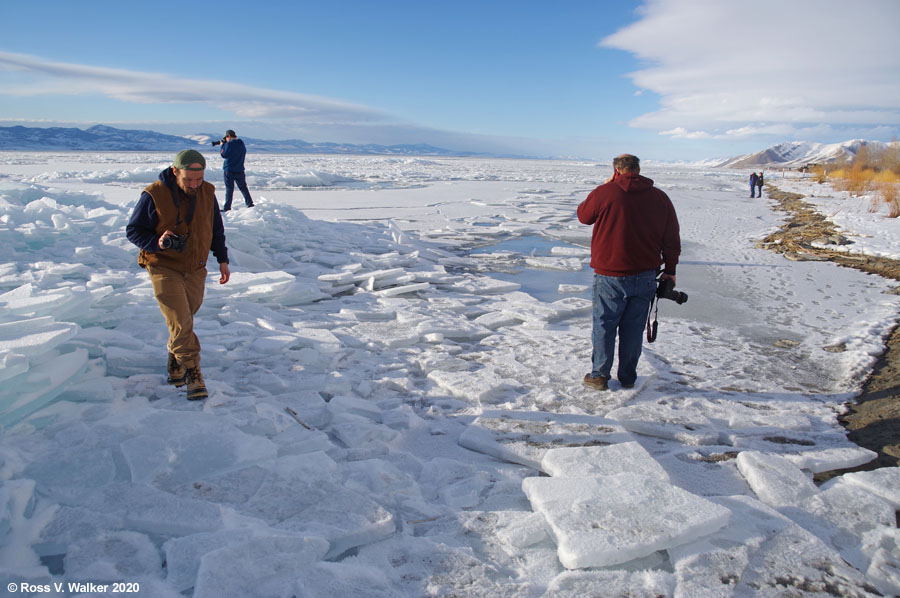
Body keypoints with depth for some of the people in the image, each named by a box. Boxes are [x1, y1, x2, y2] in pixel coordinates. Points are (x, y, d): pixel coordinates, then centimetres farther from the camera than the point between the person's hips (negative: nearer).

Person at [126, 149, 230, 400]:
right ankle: (193, 374, -5)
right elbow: (133, 230, -6)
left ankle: (175, 366, 31)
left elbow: (217, 230, 14)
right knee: (180, 323, -12)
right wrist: (156, 243, -25)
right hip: (164, 267, -4)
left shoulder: (207, 193, 1)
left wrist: (222, 260, 11)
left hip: (195, 269, 4)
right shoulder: (154, 195, -14)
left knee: (184, 321, 12)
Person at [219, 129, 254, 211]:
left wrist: (222, 145, 4)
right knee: (243, 187, 14)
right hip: (240, 170, 5)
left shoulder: (229, 144, -14)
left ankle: (227, 207, 1)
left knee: (229, 189, -1)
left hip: (229, 170, -5)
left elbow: (224, 154, -11)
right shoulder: (242, 144, 8)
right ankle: (250, 204, 12)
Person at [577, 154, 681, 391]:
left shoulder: (604, 193, -10)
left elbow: (583, 216, 9)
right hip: (645, 277, 3)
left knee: (604, 326, 9)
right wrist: (670, 270, 17)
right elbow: (672, 239, 7)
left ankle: (599, 375, 16)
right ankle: (628, 376, 22)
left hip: (610, 276, -3)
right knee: (634, 328, 13)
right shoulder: (660, 198, 2)